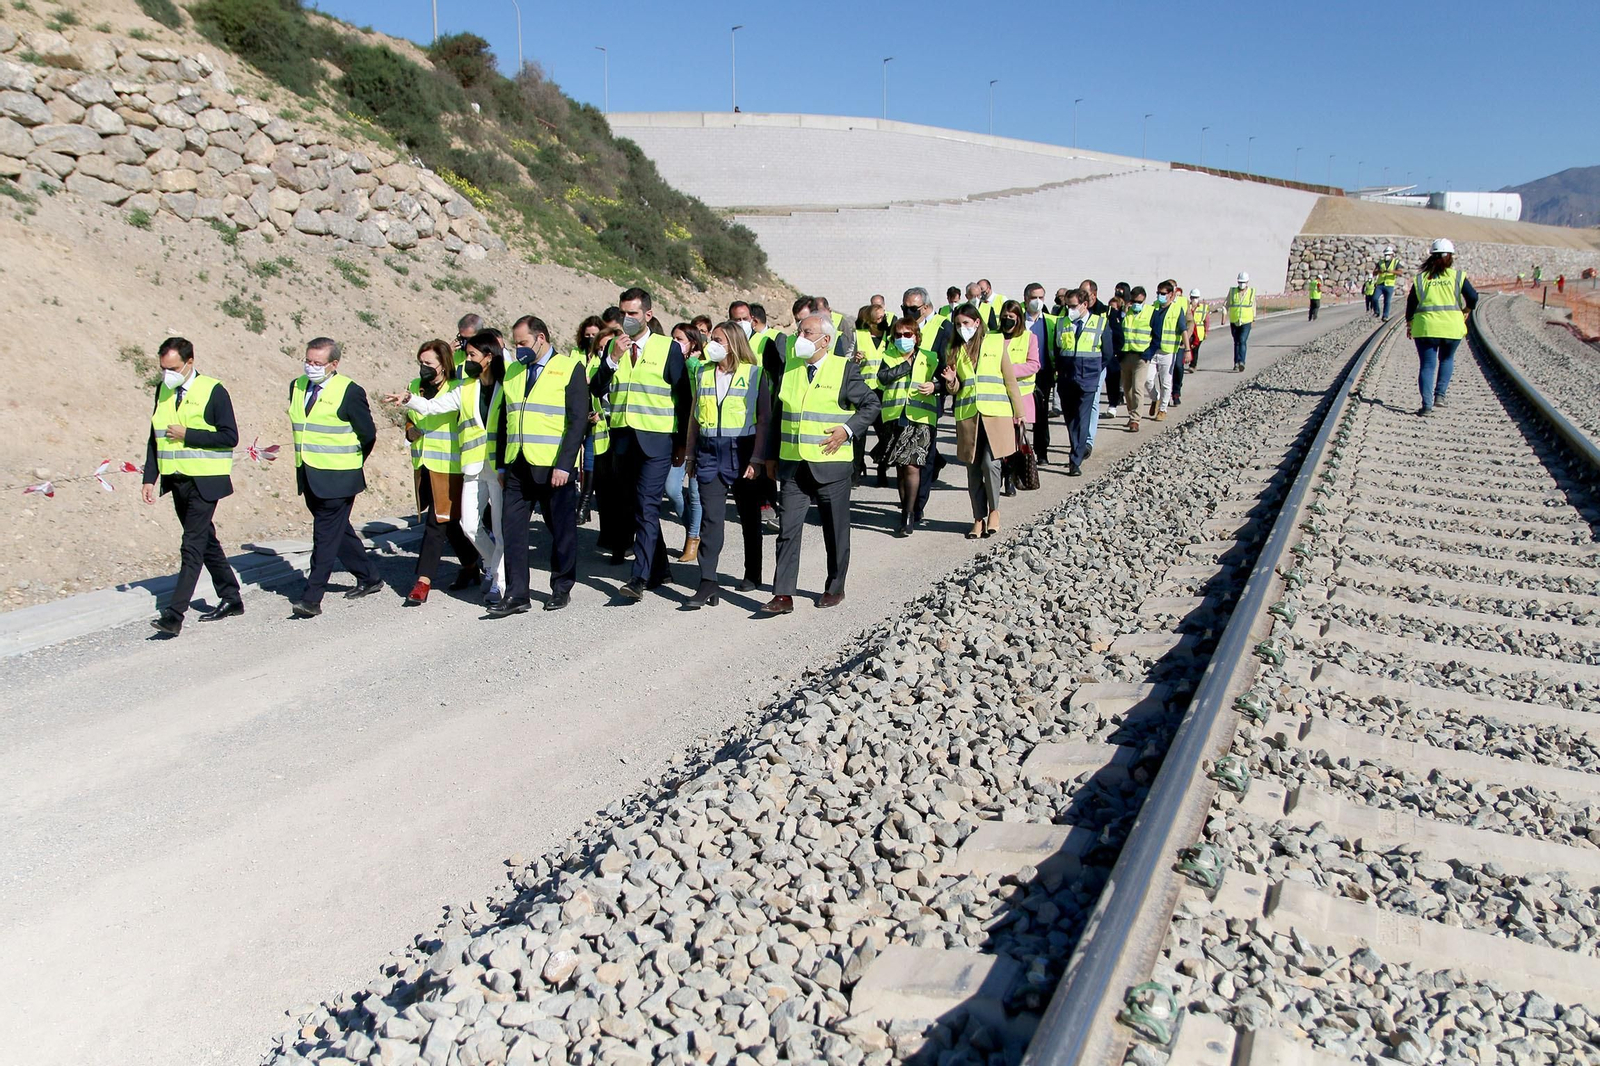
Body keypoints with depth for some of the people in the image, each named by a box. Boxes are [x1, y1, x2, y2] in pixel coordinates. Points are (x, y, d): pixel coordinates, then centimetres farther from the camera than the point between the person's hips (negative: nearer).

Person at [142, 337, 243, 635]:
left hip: (204, 481, -7)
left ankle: (174, 614, -12)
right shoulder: (163, 390, 11)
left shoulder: (213, 391, -8)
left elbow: (230, 437, -12)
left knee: (192, 546, -10)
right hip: (175, 481, 7)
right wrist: (149, 478, 8)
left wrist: (187, 435, -16)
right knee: (205, 541, 15)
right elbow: (155, 437, 14)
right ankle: (231, 599, 27)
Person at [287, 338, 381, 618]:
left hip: (336, 478, -7)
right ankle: (369, 578, 29)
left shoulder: (350, 392, -10)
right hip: (308, 476, 7)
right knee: (338, 531, 14)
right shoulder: (297, 386, 9)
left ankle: (312, 598, -6)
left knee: (326, 536, -6)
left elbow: (368, 434, -4)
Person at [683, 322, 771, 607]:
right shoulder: (704, 373, 11)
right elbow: (695, 416, 15)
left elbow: (764, 419, -4)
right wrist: (691, 455, 11)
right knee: (711, 517, -6)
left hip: (742, 451, -2)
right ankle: (708, 581, -8)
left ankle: (752, 574, 25)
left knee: (749, 516, 10)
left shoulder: (754, 374, -1)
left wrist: (757, 458, -11)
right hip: (709, 453, 3)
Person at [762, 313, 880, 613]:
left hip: (831, 465, -3)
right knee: (787, 530, -2)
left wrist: (848, 429, -12)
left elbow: (871, 404, 2)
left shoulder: (844, 369, -4)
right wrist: (771, 456, 12)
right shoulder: (788, 367, 8)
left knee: (836, 532, 9)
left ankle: (835, 588, 25)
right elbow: (777, 414, 14)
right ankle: (783, 596, 1)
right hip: (792, 465, 3)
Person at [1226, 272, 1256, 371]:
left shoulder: (1251, 292, 4)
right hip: (1234, 322, 2)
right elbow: (1226, 304, 3)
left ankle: (1241, 362, -25)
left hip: (1246, 322, -2)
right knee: (1236, 342, 8)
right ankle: (1236, 364, 14)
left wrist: (1254, 317, 25)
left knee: (1242, 341, -16)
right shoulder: (1232, 291, 3)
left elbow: (1253, 305, 16)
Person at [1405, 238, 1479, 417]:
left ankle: (1427, 405, -6)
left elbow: (1411, 303, 5)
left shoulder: (1420, 277, 4)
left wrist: (1409, 324, 16)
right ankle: (1440, 394, 8)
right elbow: (1473, 297, -2)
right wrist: (1466, 310, 18)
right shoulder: (1457, 275, 2)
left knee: (1427, 365, 3)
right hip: (1452, 326, 0)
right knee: (1446, 359, 22)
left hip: (1426, 327, 0)